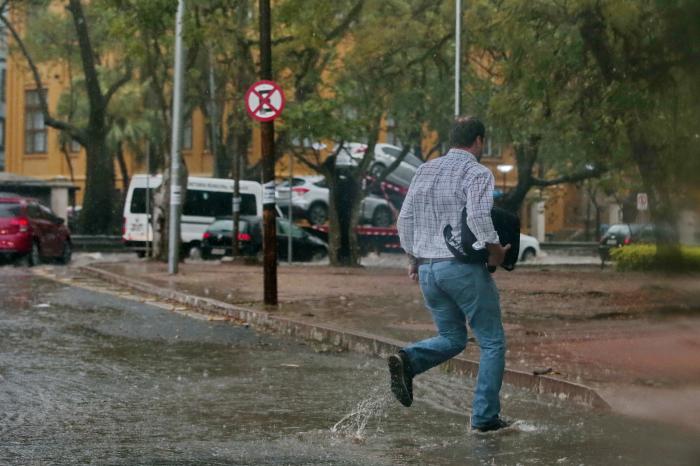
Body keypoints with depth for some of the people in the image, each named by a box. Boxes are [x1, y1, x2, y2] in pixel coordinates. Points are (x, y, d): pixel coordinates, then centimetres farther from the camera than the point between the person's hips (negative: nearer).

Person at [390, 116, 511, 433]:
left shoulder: (424, 171, 12)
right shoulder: (477, 173, -8)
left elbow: (405, 219, 13)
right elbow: (479, 216, -24)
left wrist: (413, 259, 22)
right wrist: (496, 249, -10)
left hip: (427, 268, 6)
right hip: (464, 266, -6)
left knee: (452, 338, 19)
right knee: (492, 342, 7)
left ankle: (407, 361, -9)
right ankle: (485, 416, 5)